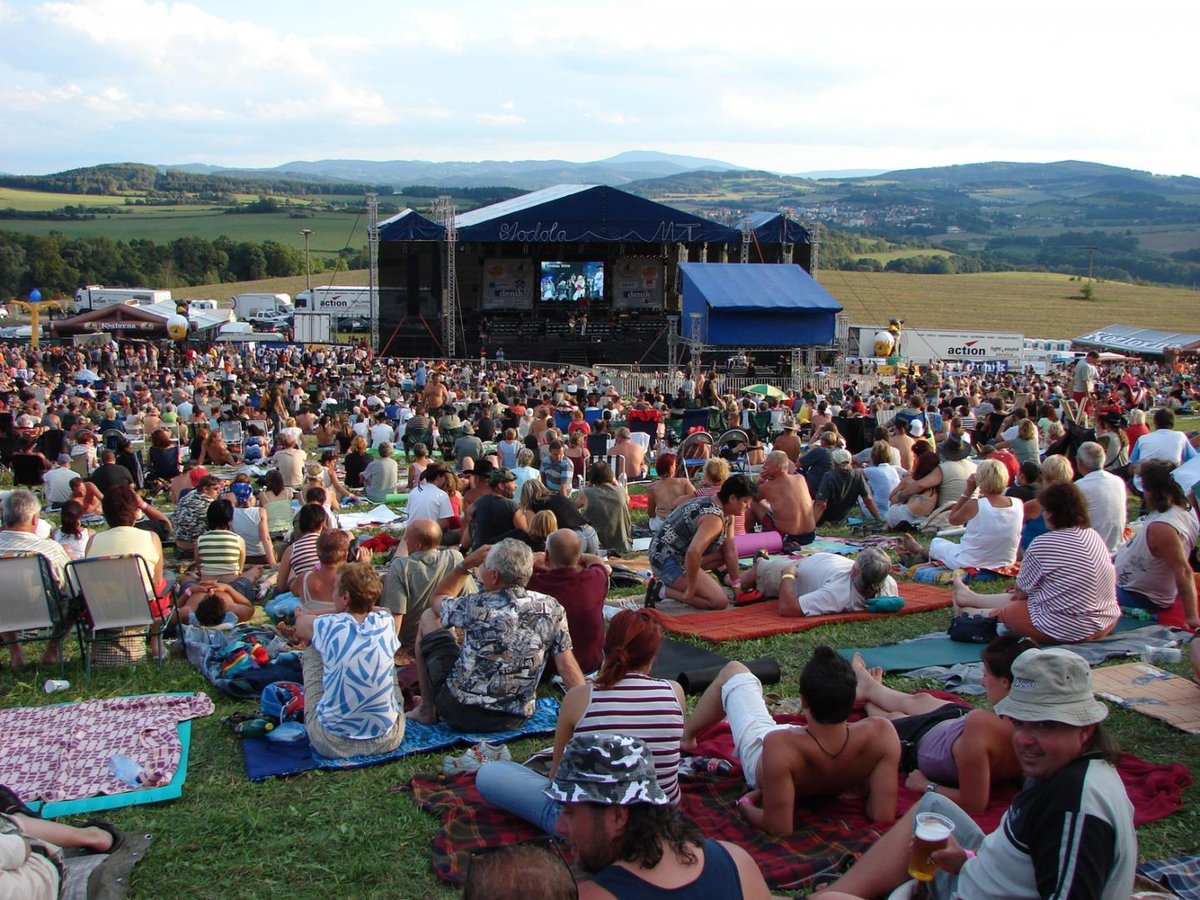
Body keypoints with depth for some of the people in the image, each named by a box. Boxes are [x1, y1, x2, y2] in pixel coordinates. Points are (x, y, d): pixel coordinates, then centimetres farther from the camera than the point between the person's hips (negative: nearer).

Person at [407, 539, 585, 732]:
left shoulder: (476, 607, -18)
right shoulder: (552, 609, -11)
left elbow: (436, 599, 3)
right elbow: (568, 666, -10)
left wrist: (466, 564, 5)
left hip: (460, 713, -4)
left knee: (428, 618, 13)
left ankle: (427, 710, 21)